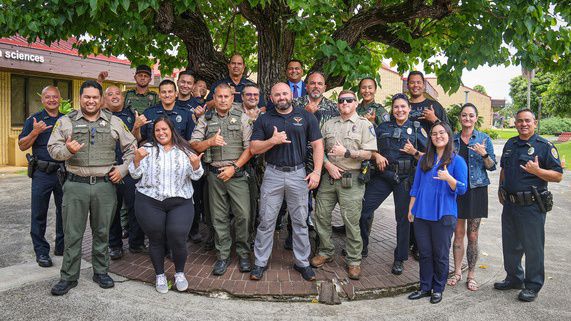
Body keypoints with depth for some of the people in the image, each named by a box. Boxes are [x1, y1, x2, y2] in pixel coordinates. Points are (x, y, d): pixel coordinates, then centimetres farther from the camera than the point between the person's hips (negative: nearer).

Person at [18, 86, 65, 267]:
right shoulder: (34, 120, 3)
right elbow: (22, 146, -2)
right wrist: (35, 132, -16)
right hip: (42, 174, -3)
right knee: (39, 214, 2)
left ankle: (62, 247, 24)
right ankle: (41, 251, 13)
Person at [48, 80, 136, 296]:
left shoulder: (114, 122, 7)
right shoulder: (66, 122, 6)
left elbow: (131, 147, 11)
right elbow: (52, 148, 3)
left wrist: (123, 169, 0)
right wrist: (67, 150, -19)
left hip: (105, 185, 1)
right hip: (76, 185, 0)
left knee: (102, 232, 11)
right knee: (72, 233, 5)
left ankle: (101, 272, 25)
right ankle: (69, 277, 18)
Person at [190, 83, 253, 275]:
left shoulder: (242, 117, 4)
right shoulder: (205, 119, 10)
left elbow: (249, 148, -3)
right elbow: (193, 145, 4)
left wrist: (234, 167, -10)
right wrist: (210, 141, -14)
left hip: (237, 172, -2)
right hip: (215, 173, 2)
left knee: (243, 214, -5)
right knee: (219, 217, 7)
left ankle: (243, 254, 13)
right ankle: (223, 256, 19)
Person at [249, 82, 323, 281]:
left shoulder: (306, 117, 4)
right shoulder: (263, 119, 6)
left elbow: (317, 145, 3)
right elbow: (254, 148, 2)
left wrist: (317, 171, -7)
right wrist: (273, 140, -15)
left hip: (298, 174, 0)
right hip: (272, 174, 0)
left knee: (300, 221, 9)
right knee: (266, 221, 4)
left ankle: (302, 262, 22)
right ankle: (260, 263, 17)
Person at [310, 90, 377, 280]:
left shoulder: (364, 125, 1)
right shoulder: (329, 124, 14)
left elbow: (368, 154, -7)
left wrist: (346, 152, -15)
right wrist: (328, 165, -5)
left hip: (351, 179, -4)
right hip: (329, 177, 5)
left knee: (351, 220, -2)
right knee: (321, 215, 8)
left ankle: (354, 261, 13)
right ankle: (326, 252, 26)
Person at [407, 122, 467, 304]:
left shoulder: (457, 161, -2)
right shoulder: (424, 160, 11)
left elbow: (462, 189, -7)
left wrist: (449, 178, -25)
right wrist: (411, 209, 13)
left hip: (443, 215, -4)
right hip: (421, 214, 4)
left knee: (440, 254, 5)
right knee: (424, 253, 10)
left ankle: (438, 289, 22)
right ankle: (425, 287, 23)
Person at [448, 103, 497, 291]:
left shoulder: (484, 139, 1)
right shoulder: (453, 139, 7)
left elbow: (492, 167, 0)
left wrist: (484, 154, -18)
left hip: (476, 190, -2)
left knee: (473, 236, 3)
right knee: (458, 233, 7)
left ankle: (471, 275, 16)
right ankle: (457, 272, 20)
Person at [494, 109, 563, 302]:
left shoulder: (545, 146, -7)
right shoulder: (510, 144, 11)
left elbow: (558, 176, -11)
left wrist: (537, 171, -25)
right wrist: (501, 190, 17)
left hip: (532, 206, -6)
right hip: (510, 204, 6)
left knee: (533, 248, 4)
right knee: (510, 245, 17)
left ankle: (533, 285, 20)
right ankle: (514, 278, 34)